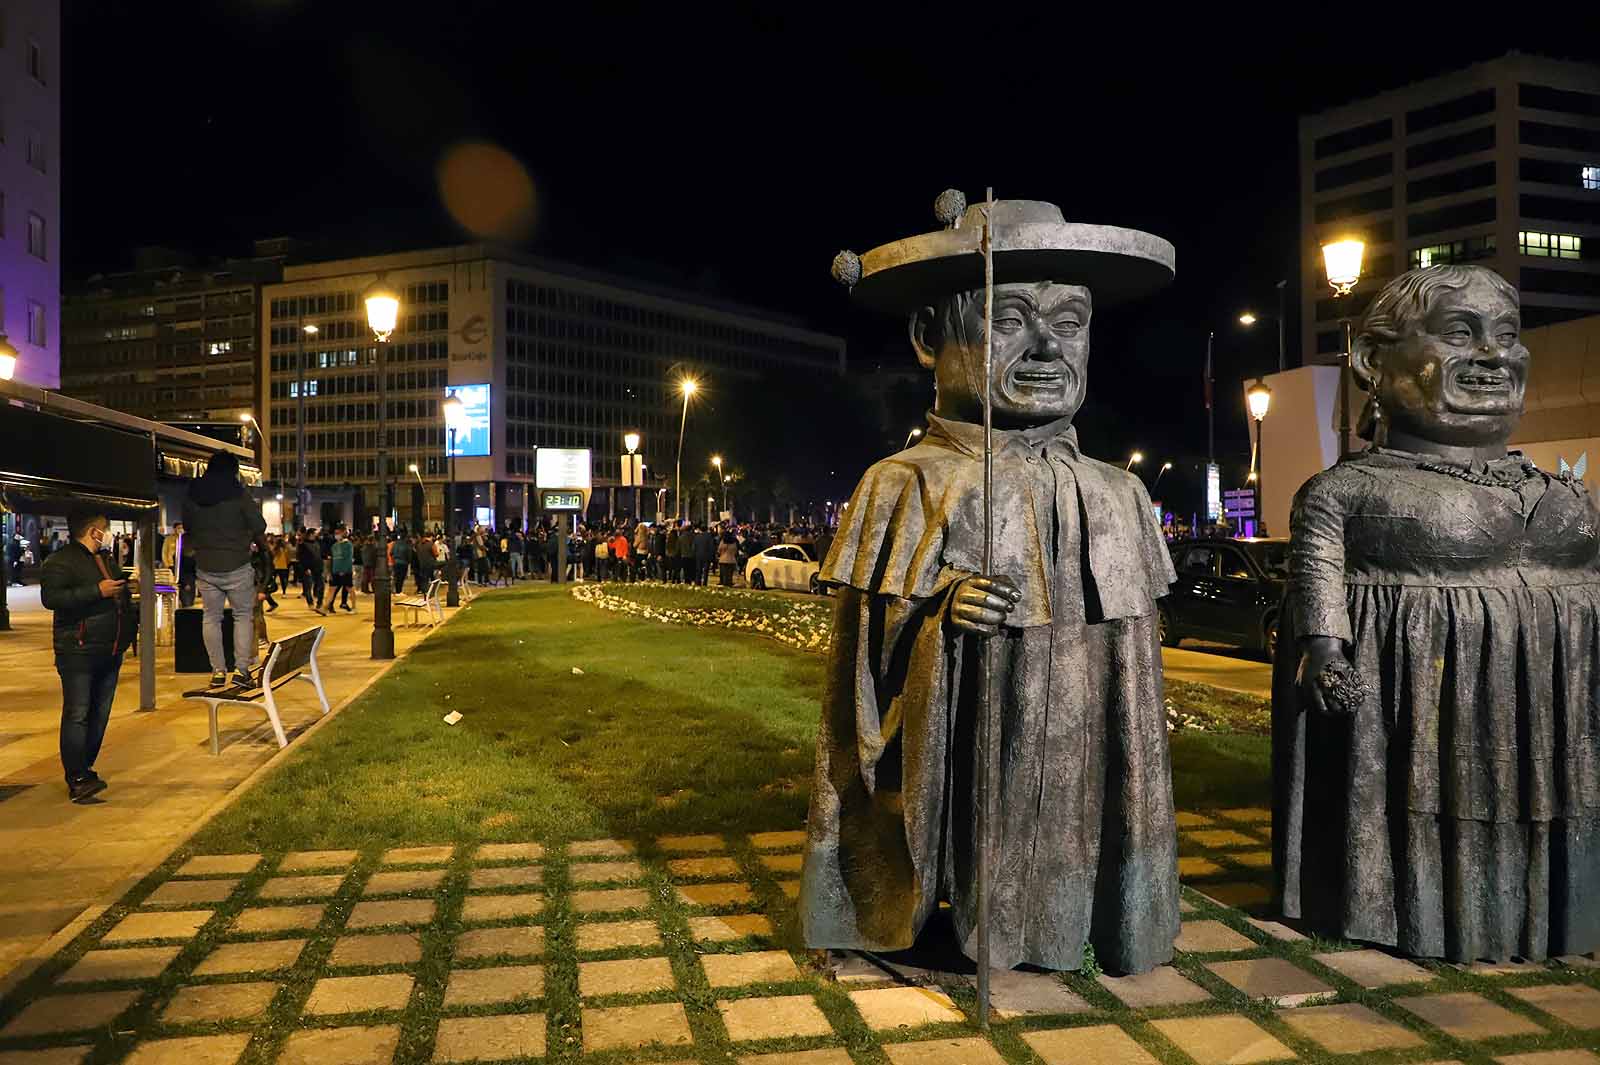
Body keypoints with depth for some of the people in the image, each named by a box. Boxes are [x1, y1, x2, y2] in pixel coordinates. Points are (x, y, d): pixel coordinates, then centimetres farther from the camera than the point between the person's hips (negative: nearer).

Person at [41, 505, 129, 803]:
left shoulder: (108, 561, 20)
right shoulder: (61, 561, -7)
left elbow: (122, 598, 32)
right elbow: (50, 598, -21)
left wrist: (126, 635, 23)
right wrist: (97, 591, -23)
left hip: (110, 652, 9)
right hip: (78, 652, -9)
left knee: (100, 714, 11)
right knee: (77, 715, -9)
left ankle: (85, 768, 20)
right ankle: (76, 780, -8)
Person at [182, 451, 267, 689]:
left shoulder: (191, 497, 4)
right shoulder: (238, 495, -9)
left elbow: (187, 526, 16)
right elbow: (260, 527, -7)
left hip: (205, 568, 3)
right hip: (237, 567, -3)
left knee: (212, 617, 11)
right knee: (244, 615, 6)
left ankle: (218, 670, 10)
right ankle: (242, 669, -1)